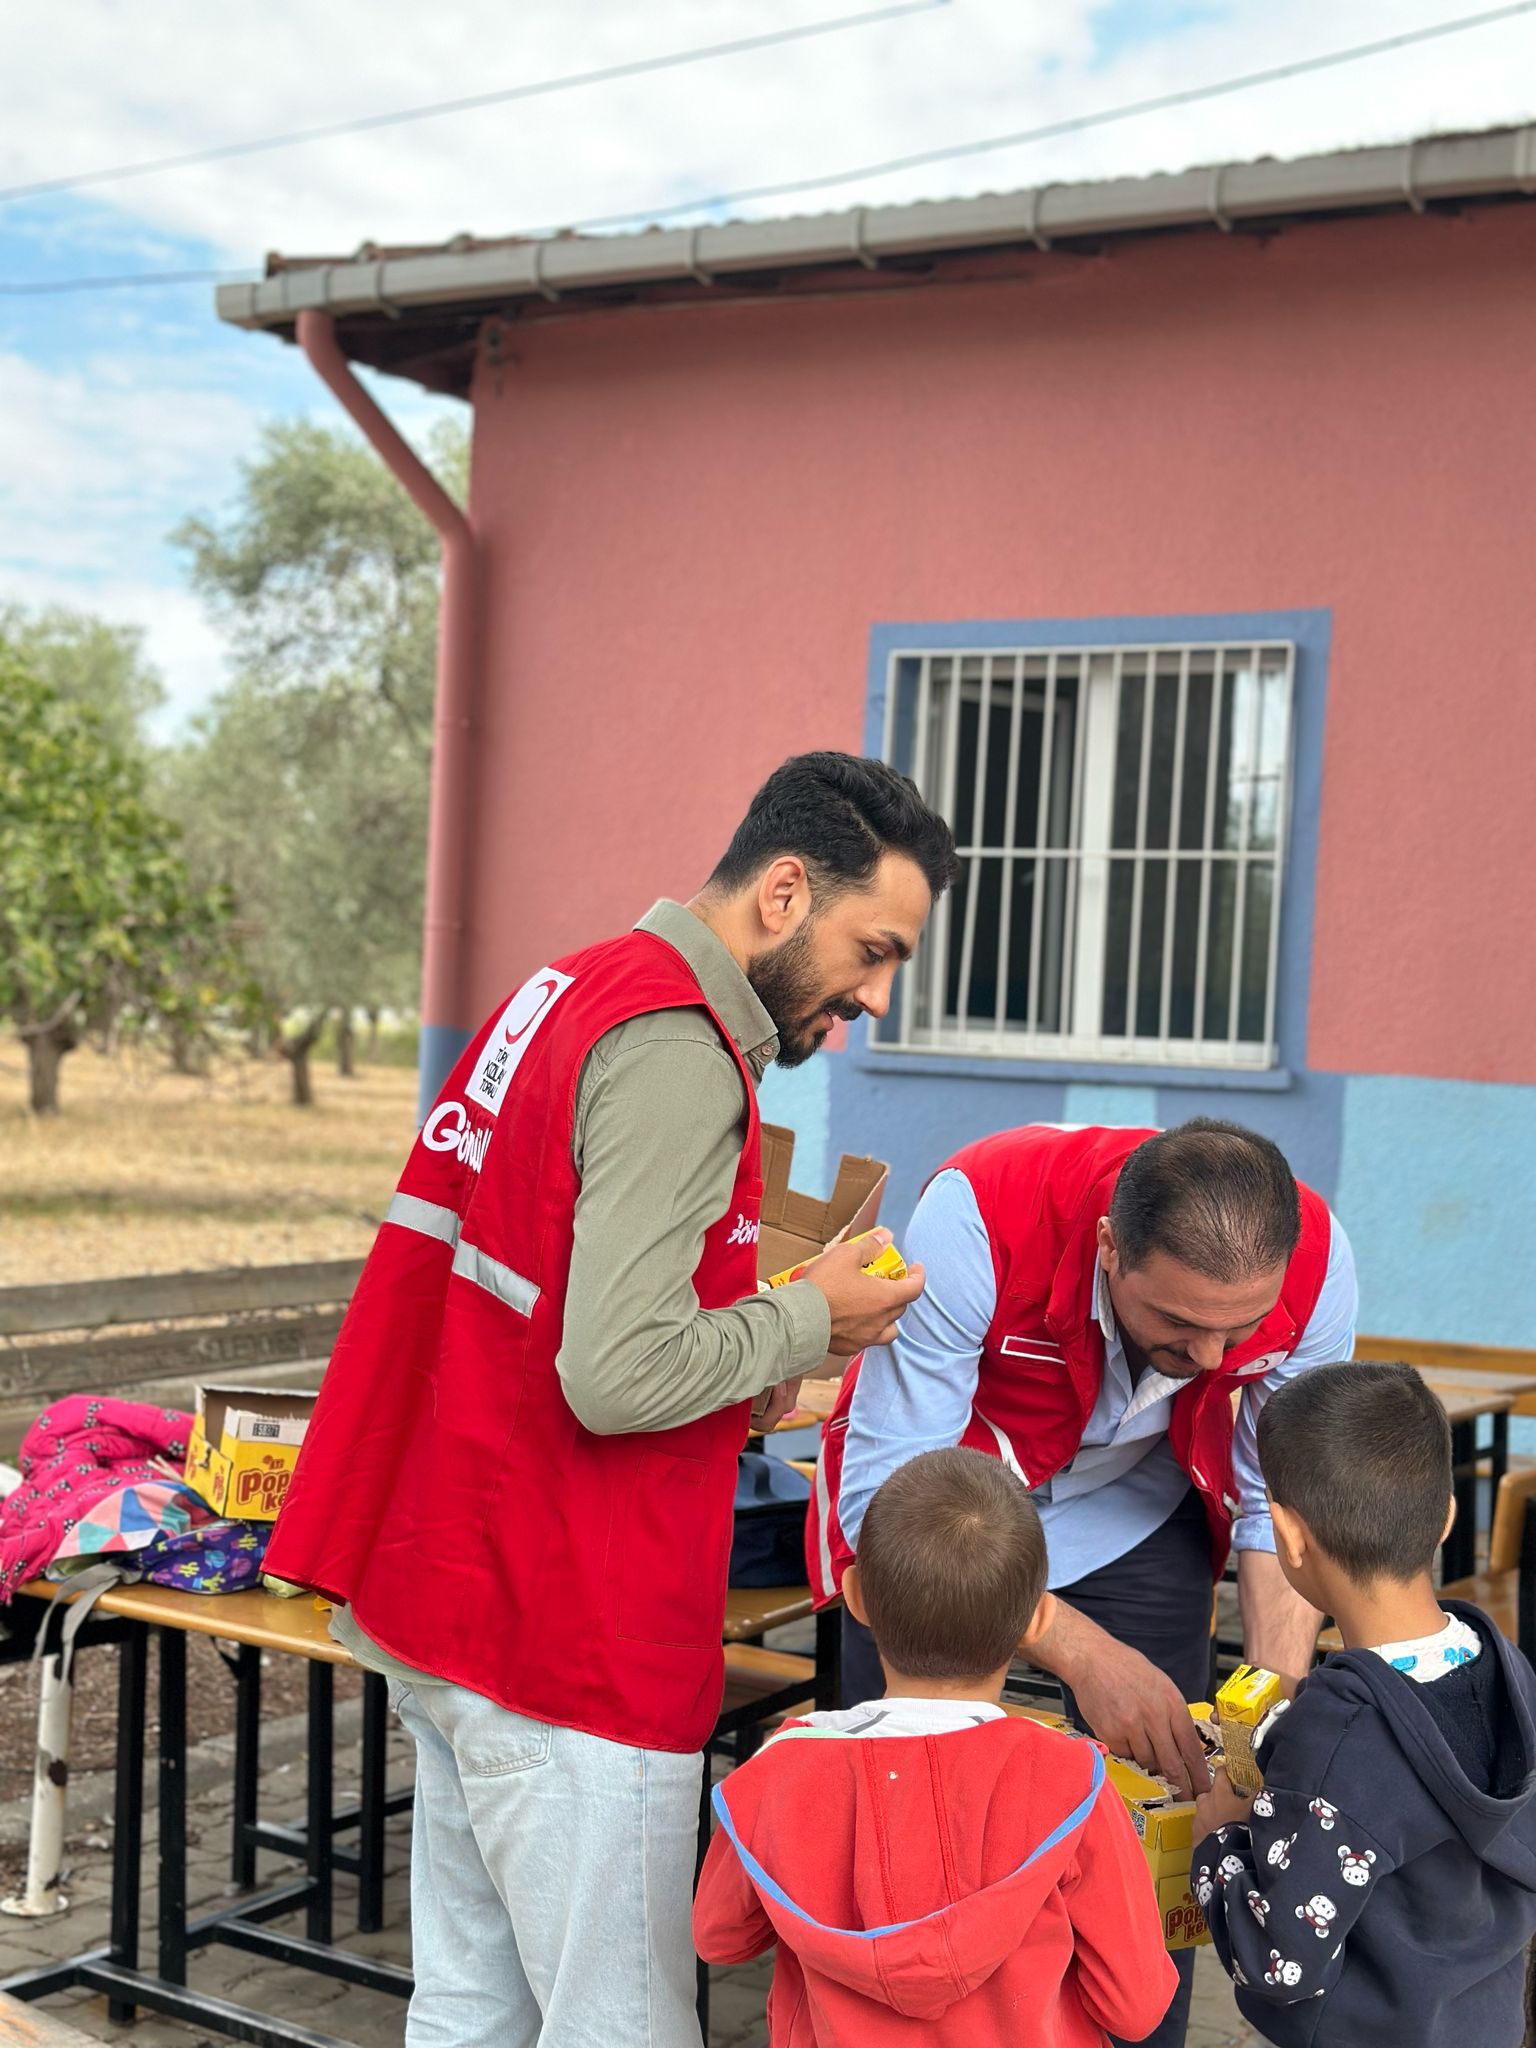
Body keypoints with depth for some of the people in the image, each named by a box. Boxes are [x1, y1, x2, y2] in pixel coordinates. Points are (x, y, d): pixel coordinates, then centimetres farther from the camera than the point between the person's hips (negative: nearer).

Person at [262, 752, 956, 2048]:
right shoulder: (676, 1052, -19)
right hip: (566, 1641, -10)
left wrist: (738, 1377, 11)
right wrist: (806, 1322, -10)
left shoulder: (568, 992, 13)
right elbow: (618, 1375, -26)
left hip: (443, 1588, 10)